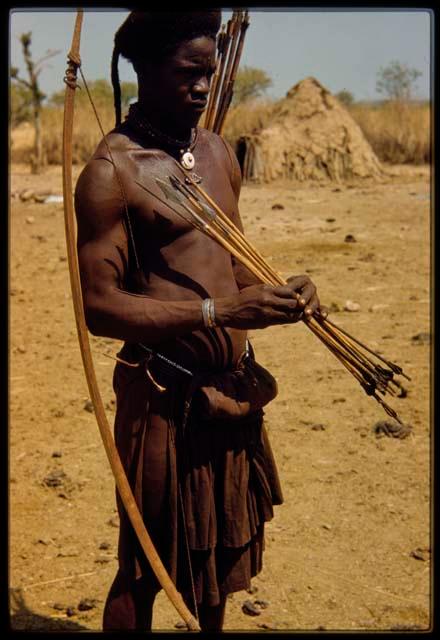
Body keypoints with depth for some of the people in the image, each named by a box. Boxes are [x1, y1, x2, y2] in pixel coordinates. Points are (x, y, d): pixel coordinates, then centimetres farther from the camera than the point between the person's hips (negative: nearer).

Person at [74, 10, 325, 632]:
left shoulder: (219, 152, 9)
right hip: (165, 395, -7)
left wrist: (279, 290, -3)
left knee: (222, 542, 22)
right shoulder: (112, 171, -13)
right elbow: (99, 306, -18)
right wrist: (221, 311, -26)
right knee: (145, 566, 7)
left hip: (235, 387, 7)